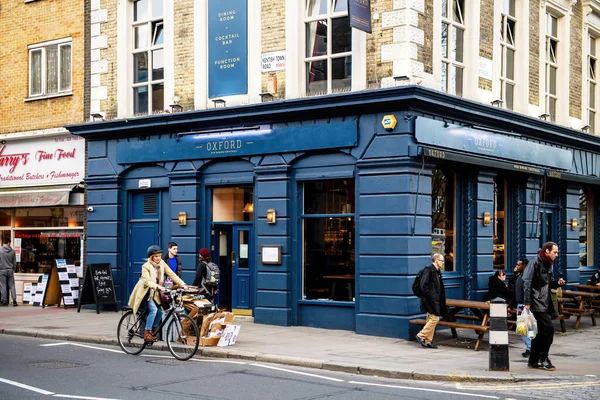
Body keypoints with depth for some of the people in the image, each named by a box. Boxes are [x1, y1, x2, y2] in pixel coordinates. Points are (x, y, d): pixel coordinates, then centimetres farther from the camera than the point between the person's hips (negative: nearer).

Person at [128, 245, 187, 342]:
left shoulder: (162, 263, -4)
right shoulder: (146, 266, -18)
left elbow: (172, 274, -10)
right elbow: (147, 281, -29)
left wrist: (182, 284, -21)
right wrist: (158, 287, -46)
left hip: (155, 293, 5)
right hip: (145, 292, -5)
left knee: (160, 311, -9)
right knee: (153, 309, -24)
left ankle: (153, 332, 11)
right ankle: (147, 334, -20)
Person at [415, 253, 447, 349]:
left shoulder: (437, 272, 15)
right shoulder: (428, 270, -14)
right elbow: (423, 286, -20)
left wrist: (441, 300, 14)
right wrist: (430, 296, -19)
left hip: (435, 300, 9)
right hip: (430, 300, -9)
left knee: (431, 319, 11)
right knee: (434, 318, -12)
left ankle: (428, 341, 15)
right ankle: (421, 336, -3)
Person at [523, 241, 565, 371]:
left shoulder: (548, 264, 16)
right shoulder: (535, 263, -11)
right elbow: (527, 283, -15)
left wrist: (557, 283, 3)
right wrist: (527, 302, -19)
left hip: (544, 303, 9)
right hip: (536, 302, -9)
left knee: (541, 332, 11)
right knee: (549, 328, -15)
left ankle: (533, 361, 18)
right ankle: (543, 359, -5)